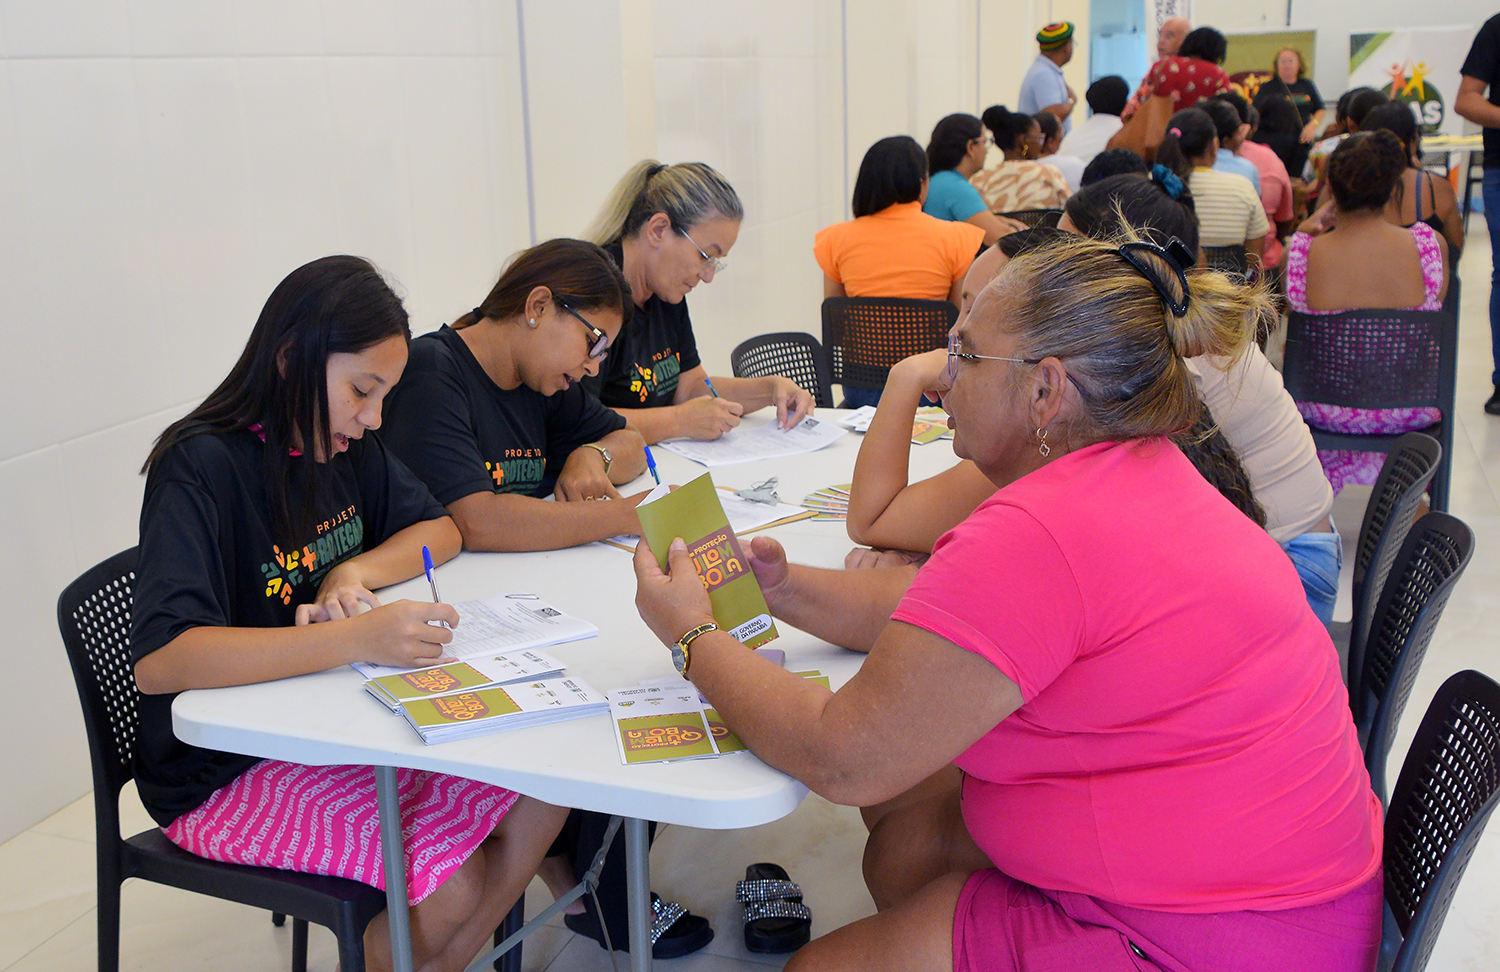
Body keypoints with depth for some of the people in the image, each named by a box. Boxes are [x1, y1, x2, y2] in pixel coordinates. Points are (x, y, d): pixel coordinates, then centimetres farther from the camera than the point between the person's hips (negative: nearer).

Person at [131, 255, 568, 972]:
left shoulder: (345, 446, 2)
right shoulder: (202, 469, -21)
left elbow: (440, 530, 12)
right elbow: (158, 661, -33)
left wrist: (358, 572, -10)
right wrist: (355, 639, -40)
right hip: (223, 774, -7)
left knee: (542, 792, -7)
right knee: (450, 886, -23)